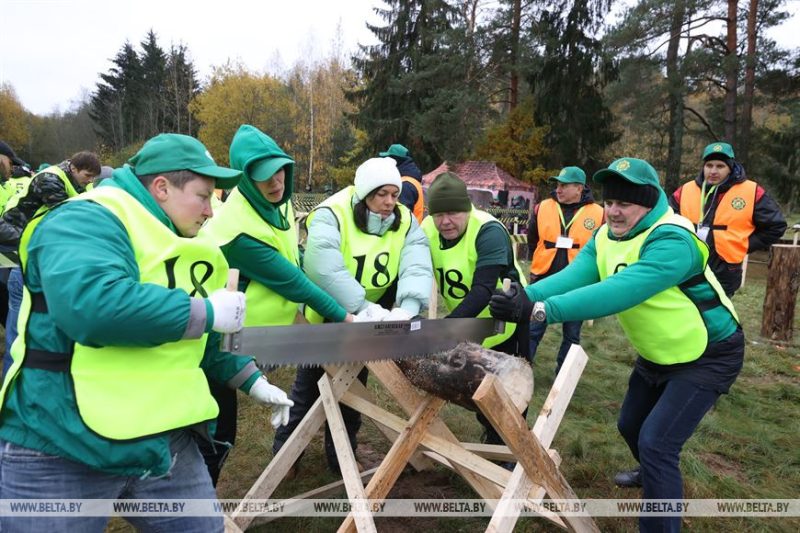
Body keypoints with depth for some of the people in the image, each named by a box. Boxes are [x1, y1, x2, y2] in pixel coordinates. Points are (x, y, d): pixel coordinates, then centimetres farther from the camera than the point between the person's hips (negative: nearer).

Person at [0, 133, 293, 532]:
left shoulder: (174, 244, 13)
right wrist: (208, 312, -25)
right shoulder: (85, 220, -16)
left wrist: (253, 381, 13)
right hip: (60, 453, -8)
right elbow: (89, 303, -36)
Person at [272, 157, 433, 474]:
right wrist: (360, 306, -48)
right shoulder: (332, 214, -24)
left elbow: (417, 268, -24)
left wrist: (407, 307, -43)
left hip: (366, 325, 4)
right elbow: (322, 266, -39)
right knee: (309, 387, 10)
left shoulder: (405, 222, -10)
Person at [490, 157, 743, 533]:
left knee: (656, 442, -15)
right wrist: (526, 295, -44)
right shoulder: (606, 237, -7)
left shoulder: (672, 241, -33)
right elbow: (574, 275, -24)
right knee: (630, 425, 22)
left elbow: (619, 292, -47)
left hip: (707, 356, -8)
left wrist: (540, 310, -56)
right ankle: (653, 474, 55)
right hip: (656, 355, 8)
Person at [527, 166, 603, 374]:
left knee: (571, 335, 13)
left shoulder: (598, 214, -5)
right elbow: (532, 240, 15)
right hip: (544, 281, 1)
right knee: (533, 329, 6)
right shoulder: (543, 207, -1)